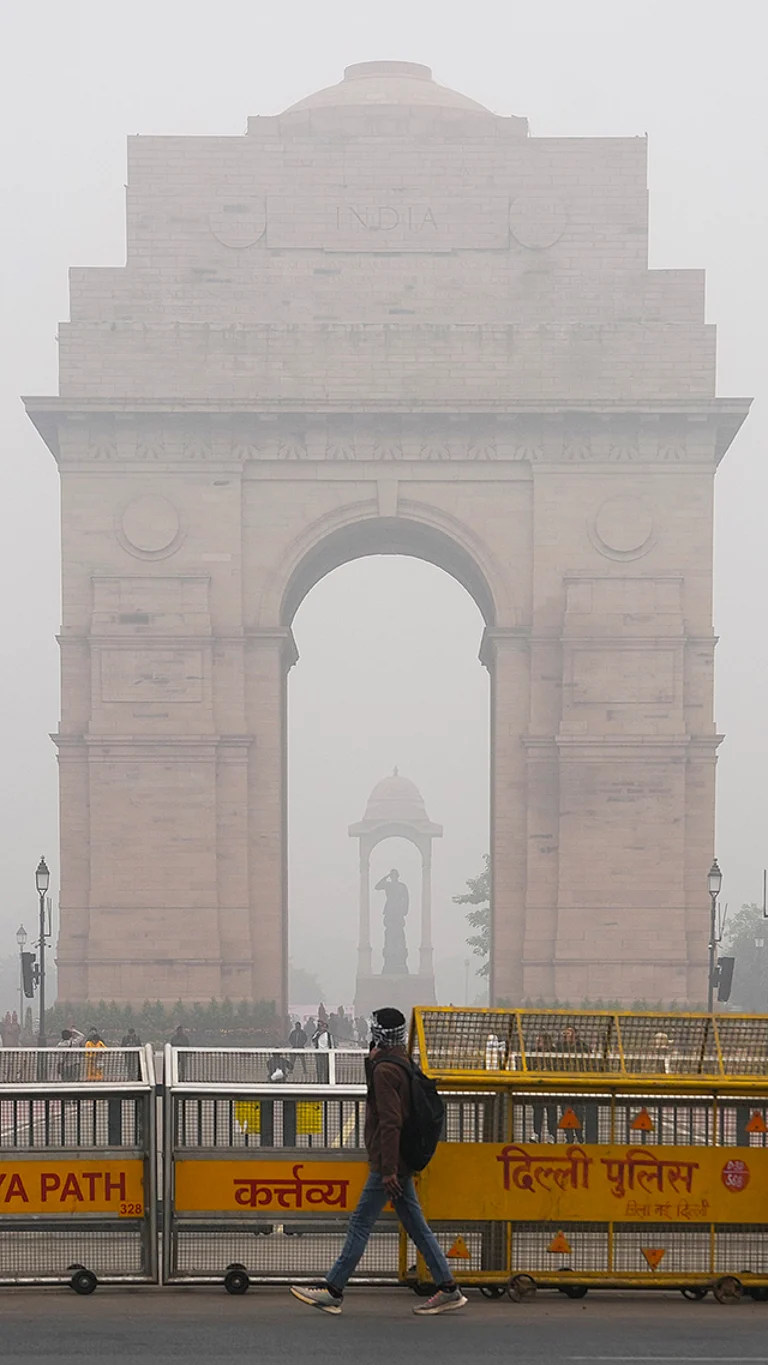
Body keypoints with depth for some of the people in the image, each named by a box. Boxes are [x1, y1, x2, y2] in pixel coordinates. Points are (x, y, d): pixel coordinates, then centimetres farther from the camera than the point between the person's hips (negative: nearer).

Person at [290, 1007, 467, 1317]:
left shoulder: (385, 1070, -16)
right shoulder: (401, 1063, 15)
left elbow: (390, 1122, -22)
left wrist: (388, 1170, -23)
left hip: (388, 1162, -10)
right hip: (402, 1163, 10)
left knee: (360, 1224, -4)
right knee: (415, 1225, 10)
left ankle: (333, 1291, -1)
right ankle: (448, 1289, 8)